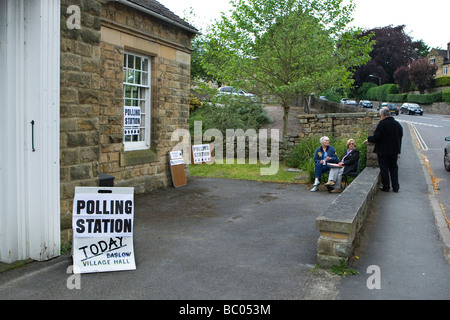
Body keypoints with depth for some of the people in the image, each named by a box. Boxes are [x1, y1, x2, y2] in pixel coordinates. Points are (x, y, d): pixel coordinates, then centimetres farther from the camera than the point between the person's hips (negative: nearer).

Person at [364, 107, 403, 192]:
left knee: (384, 168, 3)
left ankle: (386, 187, 8)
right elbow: (400, 136, 14)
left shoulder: (382, 123, -16)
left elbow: (376, 137, -19)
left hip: (383, 150, -6)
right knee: (393, 168, 13)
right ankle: (395, 187, 15)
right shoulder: (397, 124, 7)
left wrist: (368, 139, -1)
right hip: (394, 150, 6)